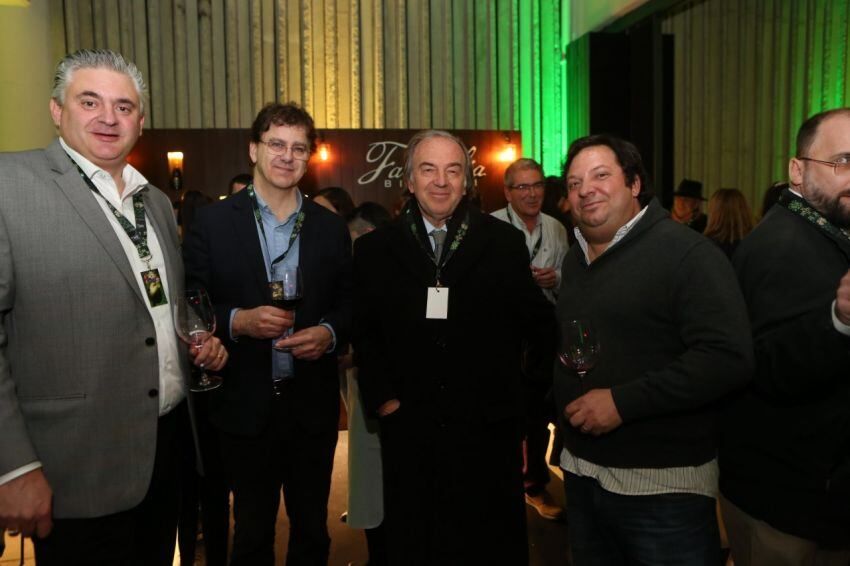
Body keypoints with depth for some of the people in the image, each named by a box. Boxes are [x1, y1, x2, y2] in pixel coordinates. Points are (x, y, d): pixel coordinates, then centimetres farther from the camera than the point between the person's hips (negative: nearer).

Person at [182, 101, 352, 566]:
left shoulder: (331, 228, 4)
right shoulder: (212, 223, -3)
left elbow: (350, 305, 7)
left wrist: (329, 333, -13)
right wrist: (237, 320, -21)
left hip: (313, 405, 2)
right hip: (246, 405, -1)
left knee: (312, 528, 17)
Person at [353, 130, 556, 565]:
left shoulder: (505, 243, 1)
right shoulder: (374, 249, 3)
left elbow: (535, 320, 4)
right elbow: (364, 333, 5)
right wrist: (383, 398, -2)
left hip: (489, 431, 0)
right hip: (410, 430, 1)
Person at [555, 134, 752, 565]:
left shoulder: (687, 253, -14)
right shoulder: (575, 259, 11)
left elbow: (728, 358, -23)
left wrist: (623, 402, -24)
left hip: (664, 485, -7)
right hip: (581, 472, 7)